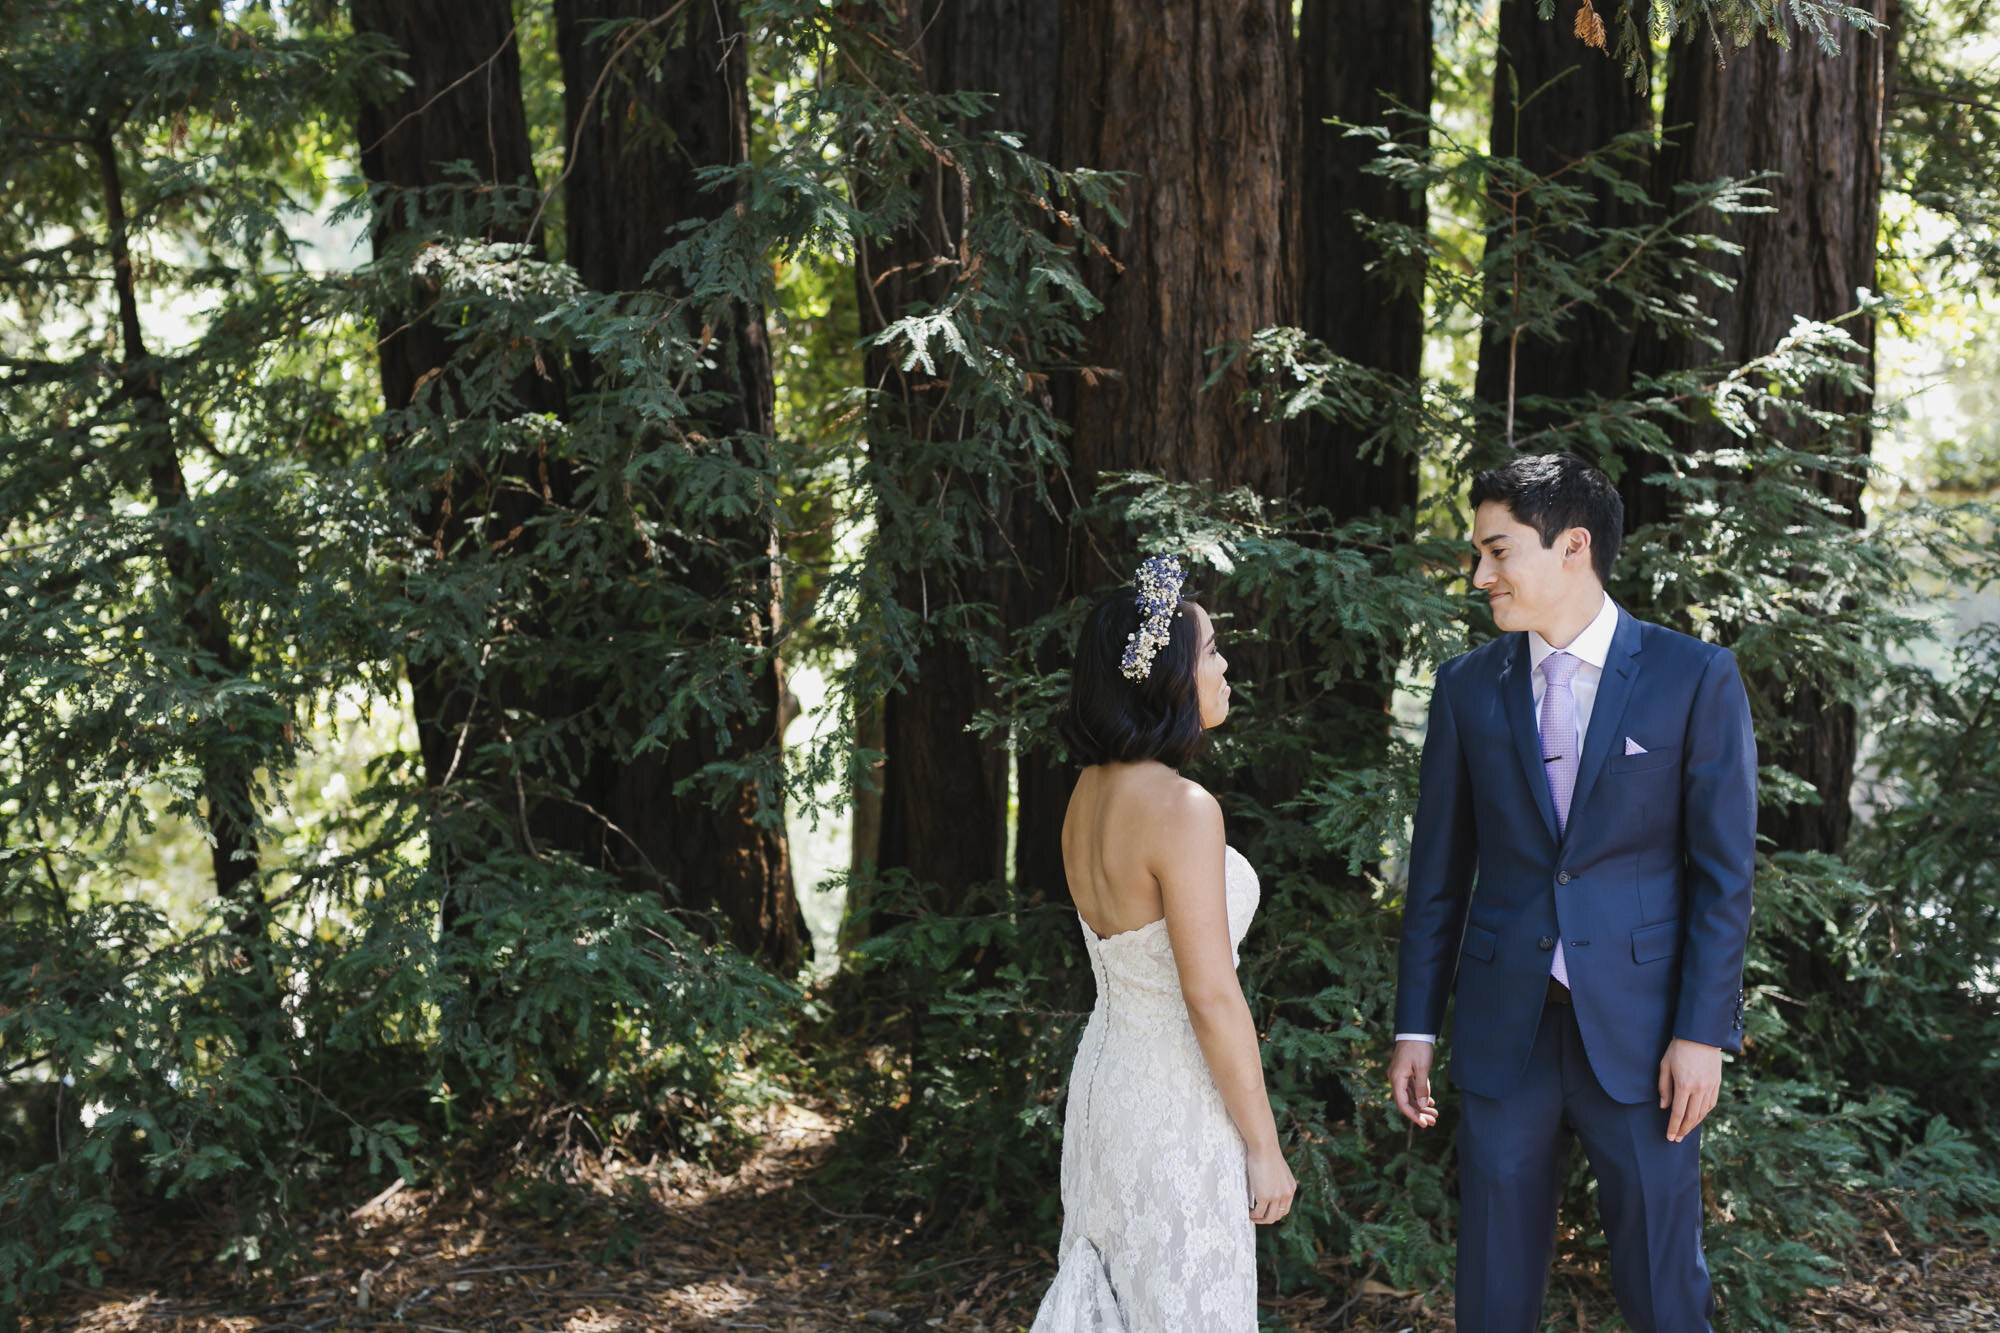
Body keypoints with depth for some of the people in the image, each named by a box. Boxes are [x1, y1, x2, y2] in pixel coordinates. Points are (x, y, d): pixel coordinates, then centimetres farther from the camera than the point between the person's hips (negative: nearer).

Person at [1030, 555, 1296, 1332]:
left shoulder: (1088, 794, 5)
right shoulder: (1181, 809, -21)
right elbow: (1211, 997, -20)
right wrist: (1264, 1147, -13)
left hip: (1103, 1083, 9)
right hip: (1174, 1111, -8)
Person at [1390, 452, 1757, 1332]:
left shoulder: (1695, 679, -5)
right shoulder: (1468, 686, 4)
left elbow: (1723, 872, -5)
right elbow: (1438, 870, 7)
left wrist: (1702, 1032, -9)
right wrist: (1414, 1029, 4)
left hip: (1640, 1033, -2)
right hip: (1503, 1027, 3)